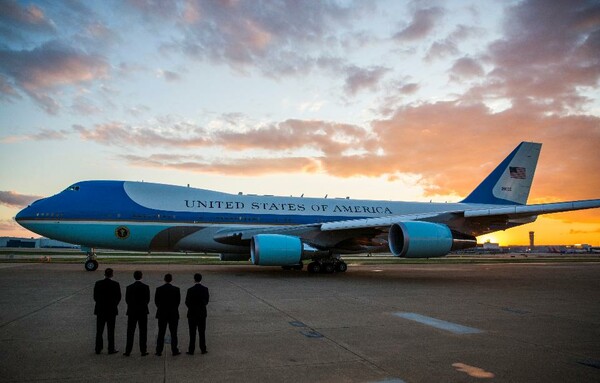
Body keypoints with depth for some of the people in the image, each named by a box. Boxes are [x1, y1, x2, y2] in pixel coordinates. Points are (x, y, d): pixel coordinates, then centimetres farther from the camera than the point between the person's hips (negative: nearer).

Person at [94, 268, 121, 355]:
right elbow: (118, 297, -3)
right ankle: (111, 349, 6)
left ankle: (98, 349, 13)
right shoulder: (116, 284, -9)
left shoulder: (98, 283, -4)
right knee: (110, 331, 4)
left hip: (100, 310, 2)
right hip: (111, 310, -2)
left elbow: (95, 297, 1)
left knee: (99, 330, 10)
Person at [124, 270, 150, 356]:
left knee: (130, 332, 7)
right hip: (143, 312, -1)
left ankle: (128, 351, 6)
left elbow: (127, 299, 2)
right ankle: (143, 351, 3)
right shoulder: (146, 287, -6)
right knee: (143, 332, 4)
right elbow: (148, 299, -2)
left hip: (132, 312, 1)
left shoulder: (129, 287, -3)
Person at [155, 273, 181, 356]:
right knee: (173, 333, 4)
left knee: (161, 334, 8)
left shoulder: (159, 289, -5)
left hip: (162, 314, 1)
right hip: (173, 314, -1)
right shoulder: (176, 289, -7)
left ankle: (159, 351, 9)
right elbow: (178, 300, 0)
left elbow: (156, 301, 1)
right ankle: (174, 351, 4)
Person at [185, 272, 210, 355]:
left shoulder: (190, 290, -15)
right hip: (202, 313, 3)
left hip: (192, 313, -3)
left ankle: (191, 350, 7)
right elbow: (206, 301, 5)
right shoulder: (205, 289, -4)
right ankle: (203, 349, 14)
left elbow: (187, 303, -10)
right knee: (202, 332, 11)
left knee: (192, 333, 4)